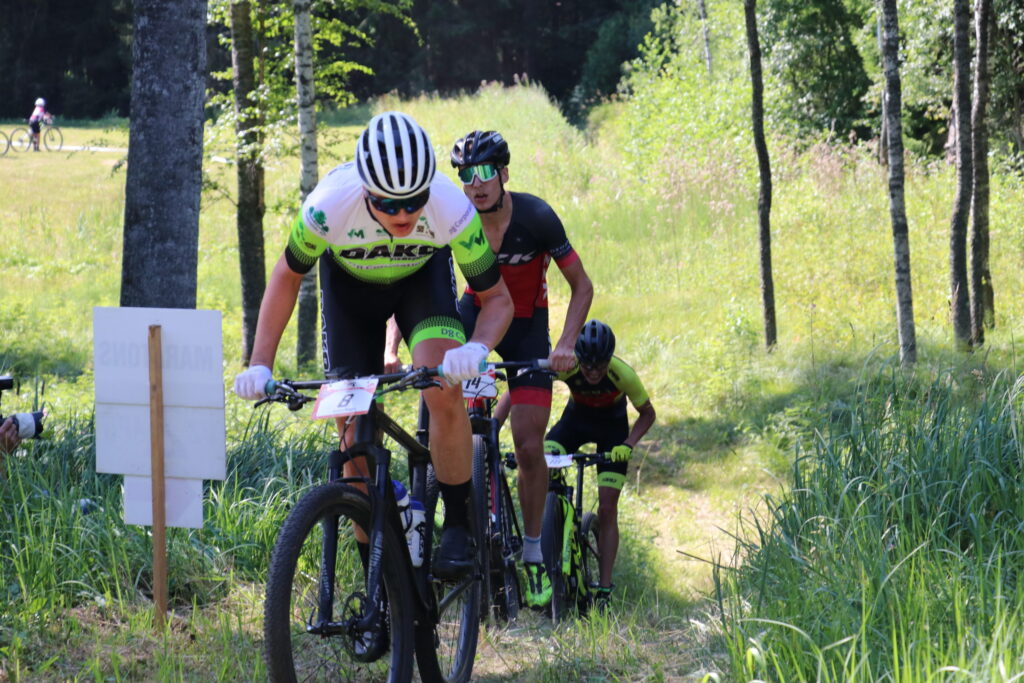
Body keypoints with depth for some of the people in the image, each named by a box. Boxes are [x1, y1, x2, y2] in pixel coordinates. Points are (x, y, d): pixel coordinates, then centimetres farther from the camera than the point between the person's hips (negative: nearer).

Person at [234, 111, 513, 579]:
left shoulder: (452, 210, -37)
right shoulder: (328, 206, -37)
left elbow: (497, 298, -23)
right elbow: (287, 277, -15)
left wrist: (477, 348, -45)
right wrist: (260, 365, -23)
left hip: (422, 277, -1)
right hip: (350, 283, 1)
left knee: (444, 392, -28)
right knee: (355, 439, -5)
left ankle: (457, 526, -9)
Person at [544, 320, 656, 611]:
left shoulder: (622, 374, -32)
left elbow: (647, 414, -16)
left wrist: (628, 444, -33)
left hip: (611, 426, -1)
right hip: (576, 417, 1)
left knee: (607, 510, -8)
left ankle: (604, 589, -3)